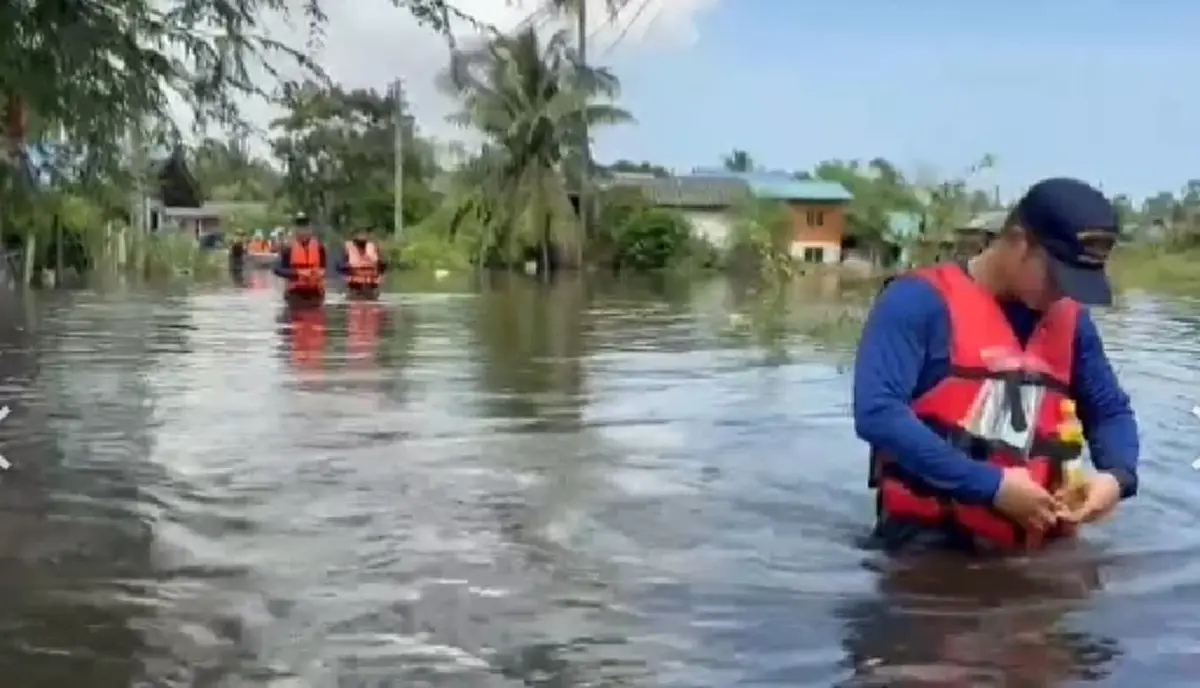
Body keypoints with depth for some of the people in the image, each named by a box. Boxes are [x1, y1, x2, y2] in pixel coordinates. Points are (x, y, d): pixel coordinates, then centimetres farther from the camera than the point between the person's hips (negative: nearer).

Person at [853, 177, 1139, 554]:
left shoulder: (1070, 320, 10)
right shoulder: (920, 300, -9)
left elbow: (1111, 409, 21)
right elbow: (877, 413, -20)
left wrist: (1118, 475, -2)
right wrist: (991, 484, -21)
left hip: (1030, 546, 6)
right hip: (927, 541, -5)